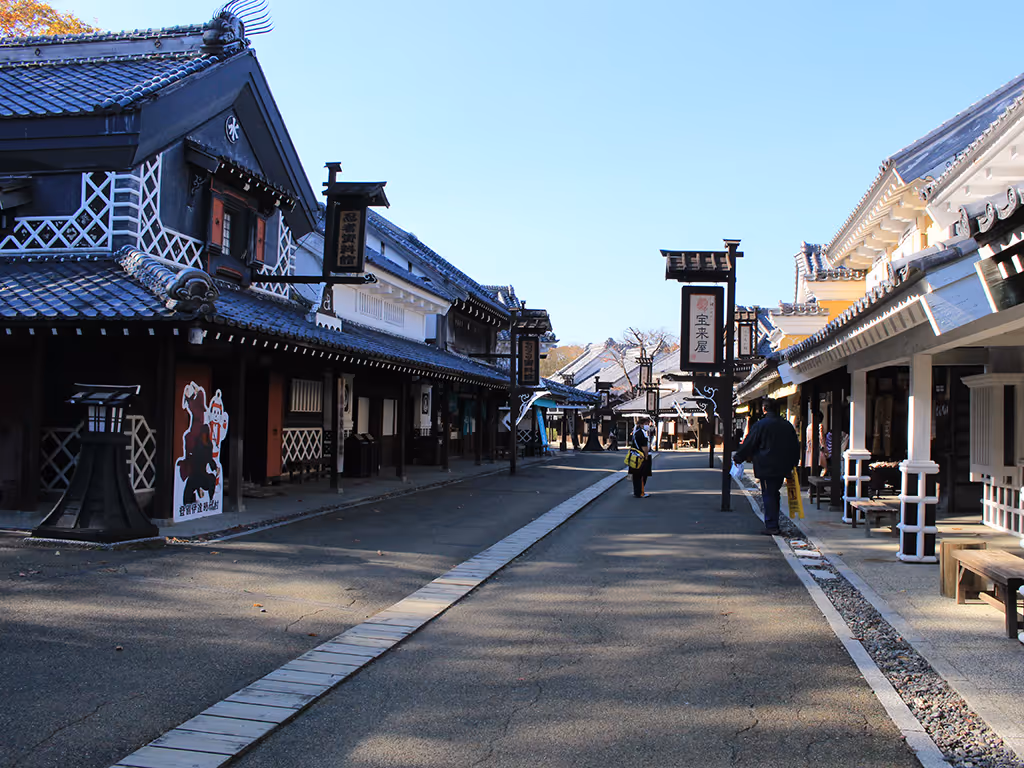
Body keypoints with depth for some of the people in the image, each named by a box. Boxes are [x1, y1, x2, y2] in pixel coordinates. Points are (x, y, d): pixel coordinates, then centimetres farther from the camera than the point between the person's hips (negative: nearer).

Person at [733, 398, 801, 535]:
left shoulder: (760, 425, -9)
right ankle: (774, 525, 18)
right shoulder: (787, 425, 8)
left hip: (766, 468, -6)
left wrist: (737, 457, 8)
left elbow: (748, 445, -5)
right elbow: (795, 446, 16)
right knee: (774, 494, 15)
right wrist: (793, 463, 27)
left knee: (768, 495, -2)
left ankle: (771, 526, -5)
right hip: (783, 468, 6)